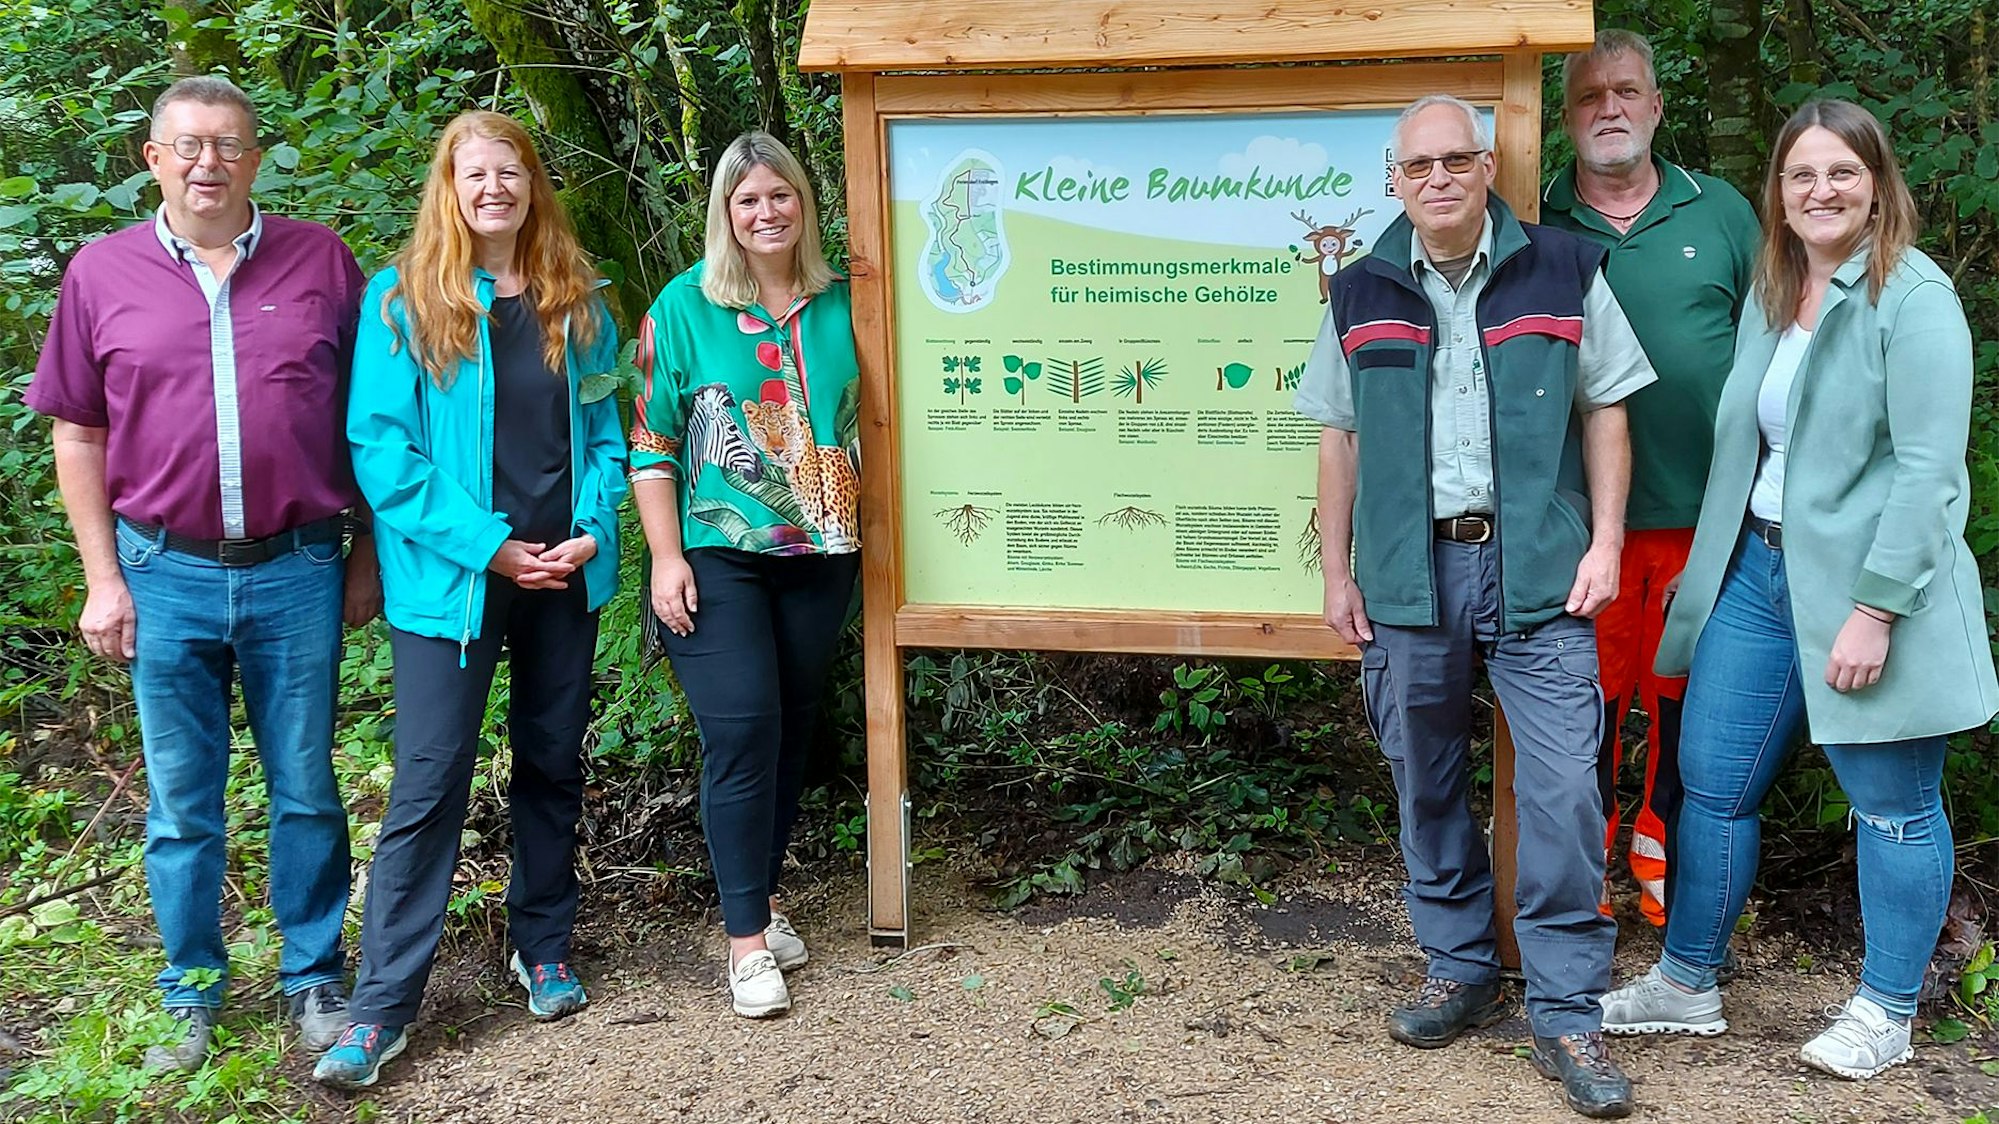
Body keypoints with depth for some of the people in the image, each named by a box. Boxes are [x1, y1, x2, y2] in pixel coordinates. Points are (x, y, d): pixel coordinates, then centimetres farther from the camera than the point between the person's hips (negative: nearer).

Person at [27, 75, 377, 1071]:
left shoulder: (320, 261, 2)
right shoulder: (103, 273, 3)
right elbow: (78, 435, 6)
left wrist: (370, 553, 3)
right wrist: (102, 577, 1)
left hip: (297, 574, 0)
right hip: (166, 575, 1)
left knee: (307, 790, 9)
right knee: (181, 803, 10)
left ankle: (316, 978, 25)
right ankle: (192, 997, 26)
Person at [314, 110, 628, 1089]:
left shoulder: (576, 302, 8)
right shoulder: (401, 301, -4)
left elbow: (604, 429, 10)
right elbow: (381, 447, -9)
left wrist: (592, 530, -7)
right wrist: (487, 545, -15)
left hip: (565, 572, 4)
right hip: (453, 578, -4)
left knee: (552, 765, 14)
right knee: (429, 783, -4)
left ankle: (543, 950, 31)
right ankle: (382, 1006, 4)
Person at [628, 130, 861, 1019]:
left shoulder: (840, 303, 7)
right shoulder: (685, 306, -3)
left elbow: (865, 415, 16)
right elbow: (651, 443, -3)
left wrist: (870, 527, 10)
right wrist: (667, 558, -10)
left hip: (820, 553, 4)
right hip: (719, 555, -4)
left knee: (795, 725, 11)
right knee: (743, 727, -10)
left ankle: (762, 893, 28)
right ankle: (747, 937, 0)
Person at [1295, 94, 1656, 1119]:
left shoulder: (1564, 273, 3)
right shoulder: (1360, 295, 8)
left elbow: (1605, 412, 7)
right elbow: (1338, 438, 11)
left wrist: (1604, 543, -2)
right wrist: (1336, 572, 8)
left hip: (1536, 571, -2)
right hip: (1408, 574, 2)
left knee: (1564, 787, -6)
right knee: (1427, 784, 11)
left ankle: (1566, 1012, 5)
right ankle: (1459, 970, 28)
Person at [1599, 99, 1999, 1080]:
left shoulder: (1913, 298, -11)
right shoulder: (1770, 296, 11)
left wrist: (1875, 608, -21)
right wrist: (1714, 558, 12)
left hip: (1865, 587, -7)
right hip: (1757, 568, 7)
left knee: (1893, 806, 7)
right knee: (1712, 783, 11)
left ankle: (1886, 1015, 23)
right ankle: (1686, 985, 26)